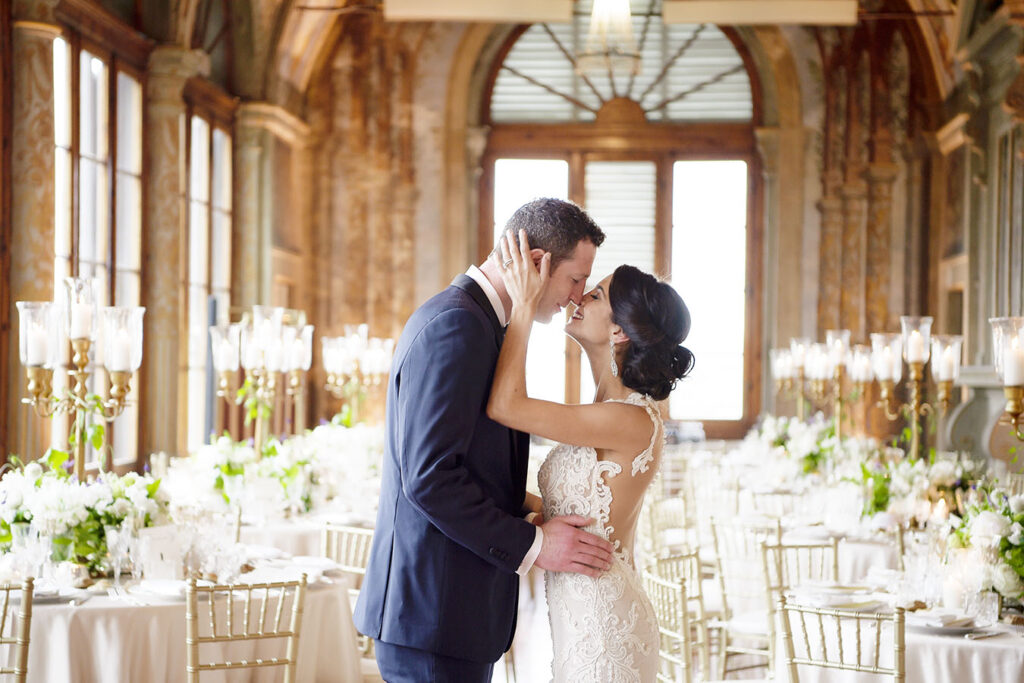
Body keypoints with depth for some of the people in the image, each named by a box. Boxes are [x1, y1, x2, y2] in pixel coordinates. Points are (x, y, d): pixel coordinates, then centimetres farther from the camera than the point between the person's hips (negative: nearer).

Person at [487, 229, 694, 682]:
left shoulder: (632, 421, -19)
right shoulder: (609, 414, 11)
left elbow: (505, 405, -21)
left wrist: (525, 305, -16)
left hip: (602, 624, -9)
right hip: (581, 615, 9)